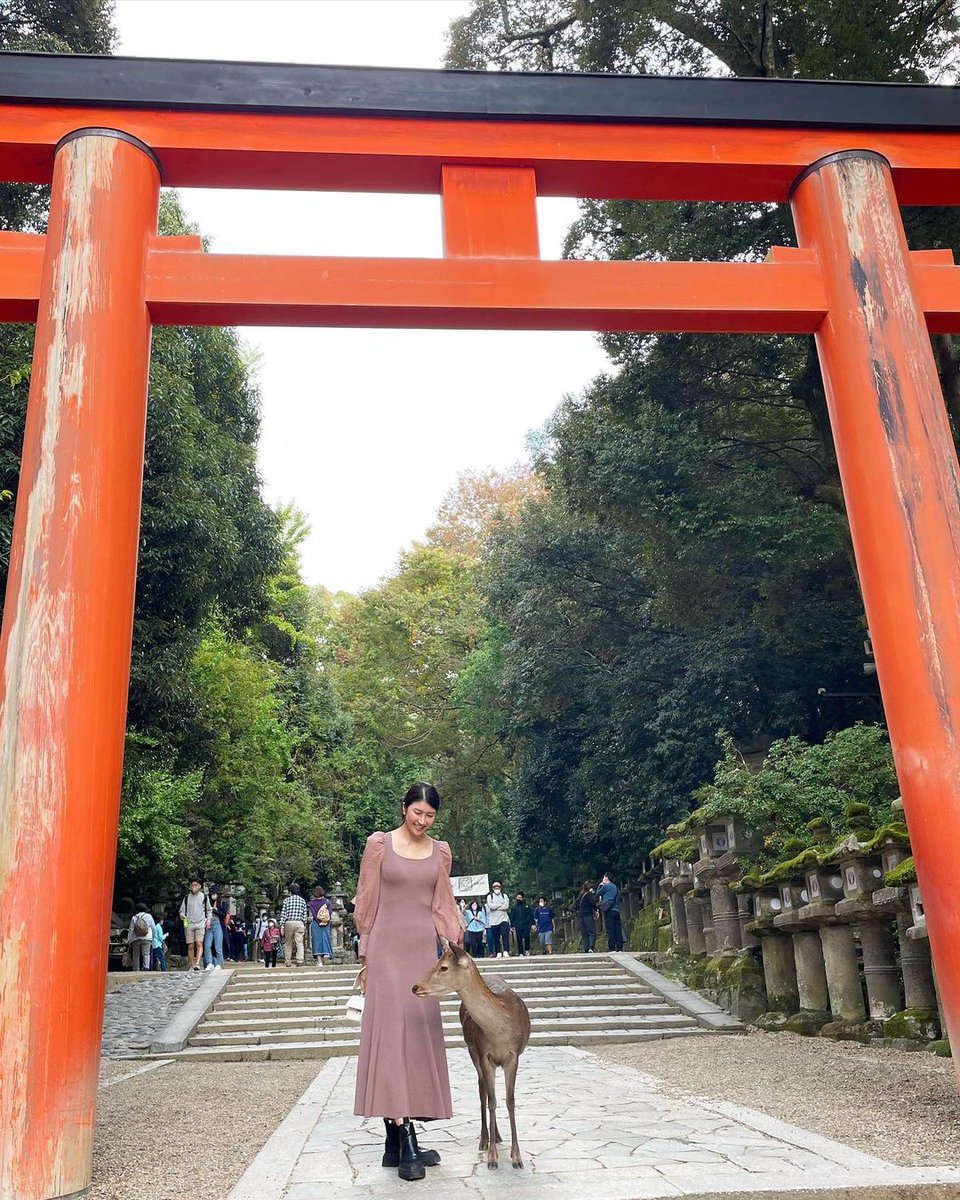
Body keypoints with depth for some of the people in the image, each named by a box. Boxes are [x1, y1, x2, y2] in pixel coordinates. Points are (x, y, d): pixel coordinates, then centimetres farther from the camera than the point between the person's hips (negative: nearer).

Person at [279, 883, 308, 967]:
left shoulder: (287, 900, 4)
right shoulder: (303, 901, 9)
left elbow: (283, 913, -1)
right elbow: (304, 914, 8)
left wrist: (281, 925, 0)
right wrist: (304, 925, 16)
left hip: (289, 922, -1)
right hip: (299, 923, 1)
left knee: (288, 943, 9)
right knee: (299, 943, -2)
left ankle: (288, 961, 10)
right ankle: (300, 960, -15)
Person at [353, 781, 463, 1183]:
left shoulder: (440, 852, 9)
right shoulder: (379, 844, -2)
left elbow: (443, 906, 13)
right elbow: (366, 903, 1)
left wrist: (457, 948, 6)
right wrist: (366, 956, 1)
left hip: (424, 949, 4)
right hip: (387, 948, -4)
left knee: (420, 1033, 4)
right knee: (392, 1030, -10)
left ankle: (397, 1142, 12)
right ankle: (404, 1142, -11)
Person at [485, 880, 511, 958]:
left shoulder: (504, 896, 11)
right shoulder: (489, 896, 8)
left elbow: (507, 906, -5)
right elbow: (491, 906, -10)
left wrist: (496, 907, -7)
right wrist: (501, 905, -4)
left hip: (504, 919, 0)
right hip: (494, 920, 0)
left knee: (505, 935, -13)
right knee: (496, 938, 3)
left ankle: (506, 952, -14)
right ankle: (498, 953, 9)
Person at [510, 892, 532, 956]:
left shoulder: (526, 906, 6)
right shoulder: (514, 907, 10)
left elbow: (531, 915, 4)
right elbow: (512, 917, 11)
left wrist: (532, 924, -4)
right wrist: (512, 926, 5)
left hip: (526, 925, -1)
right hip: (518, 926, 1)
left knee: (526, 938, -11)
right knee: (519, 940, 0)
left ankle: (527, 950, 10)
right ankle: (521, 953, 6)